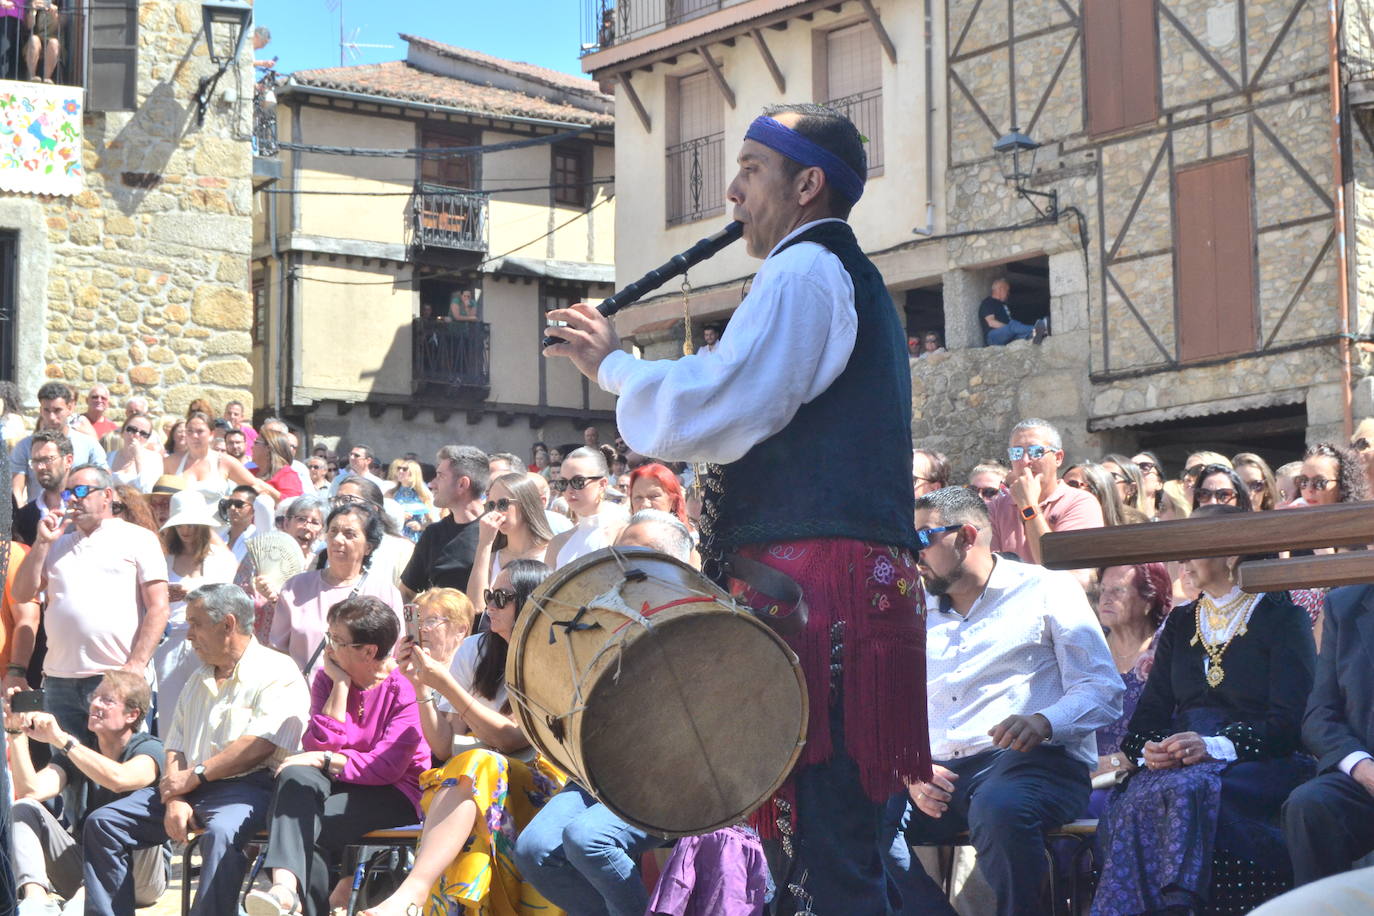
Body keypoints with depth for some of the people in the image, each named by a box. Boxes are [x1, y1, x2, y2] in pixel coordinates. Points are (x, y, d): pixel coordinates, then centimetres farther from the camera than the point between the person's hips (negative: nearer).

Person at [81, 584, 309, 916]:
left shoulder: (277, 674, -4)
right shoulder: (199, 680, 23)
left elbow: (258, 747, -16)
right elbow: (175, 747, 15)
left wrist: (194, 776, -10)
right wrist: (175, 799, -4)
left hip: (248, 788, -8)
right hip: (189, 789, 8)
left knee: (221, 831, -40)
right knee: (101, 823, -4)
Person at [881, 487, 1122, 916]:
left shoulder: (1047, 591, 7)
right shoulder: (920, 617, 23)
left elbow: (1102, 690, -3)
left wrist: (1044, 722, -23)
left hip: (1036, 761, -4)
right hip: (940, 775, 4)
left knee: (998, 807, -40)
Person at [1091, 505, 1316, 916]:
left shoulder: (1283, 618, 5)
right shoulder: (1180, 624, 23)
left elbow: (1290, 722, -5)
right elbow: (1151, 709, 17)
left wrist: (1215, 745, -20)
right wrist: (1149, 748, -8)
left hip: (1256, 767, -4)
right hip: (1176, 764, 4)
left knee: (1186, 789, -38)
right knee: (1134, 800, -32)